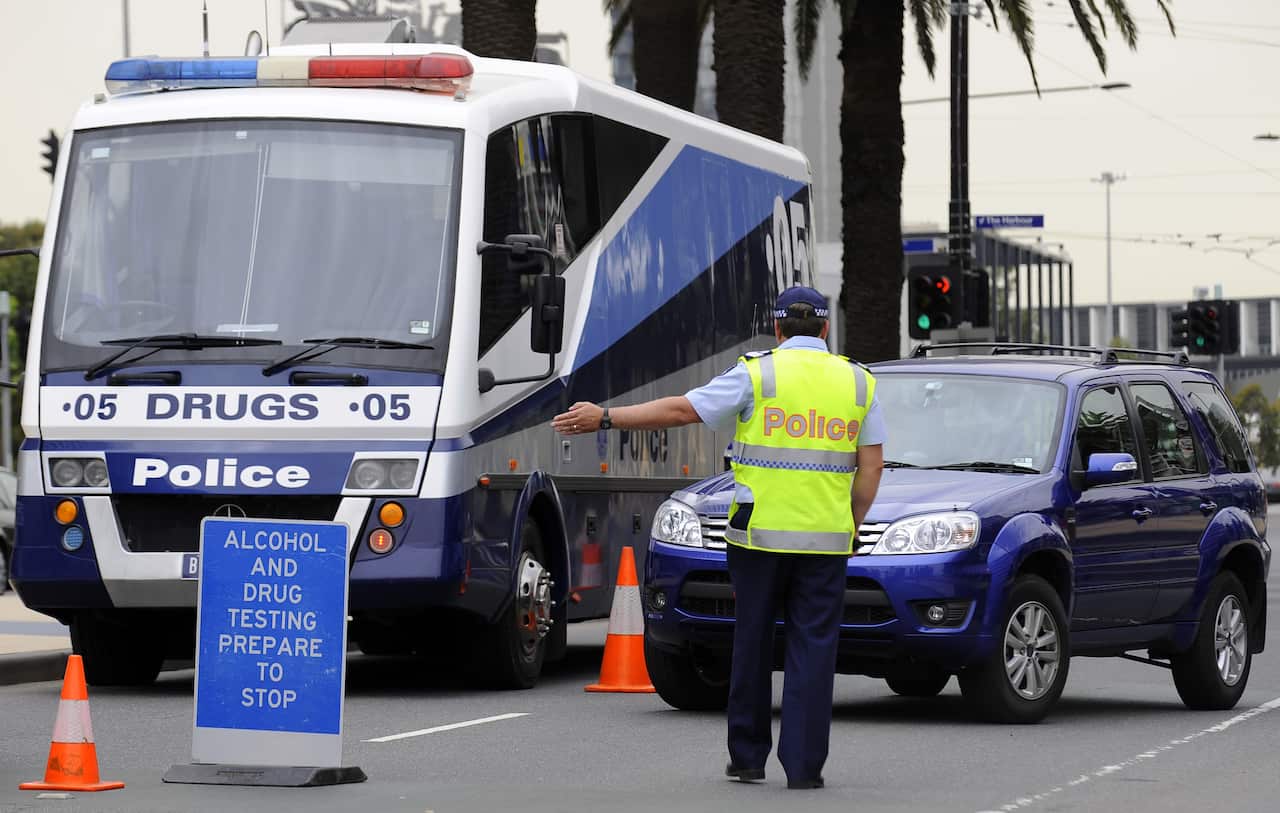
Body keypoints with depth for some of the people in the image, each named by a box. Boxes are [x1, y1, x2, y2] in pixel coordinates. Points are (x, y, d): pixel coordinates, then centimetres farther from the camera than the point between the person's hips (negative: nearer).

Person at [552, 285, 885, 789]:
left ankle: (747, 757, 15)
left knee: (753, 642, 9)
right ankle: (804, 764, 0)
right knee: (812, 649, 3)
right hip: (825, 539, 2)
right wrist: (851, 526, 16)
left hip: (760, 534, -1)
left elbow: (681, 410, -4)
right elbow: (871, 466, 6)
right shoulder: (858, 382, 8)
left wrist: (605, 418, 2)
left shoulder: (758, 374, -1)